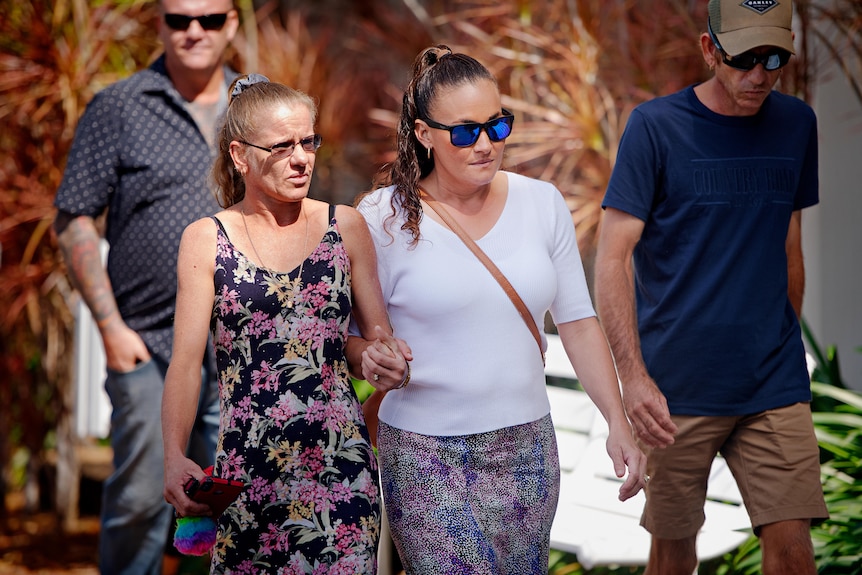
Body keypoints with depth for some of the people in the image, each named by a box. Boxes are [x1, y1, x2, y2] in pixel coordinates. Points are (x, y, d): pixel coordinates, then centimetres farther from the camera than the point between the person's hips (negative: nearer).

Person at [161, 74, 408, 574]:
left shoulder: (345, 227, 7)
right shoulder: (207, 241, 2)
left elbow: (378, 335, 14)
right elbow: (186, 359, -5)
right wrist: (174, 457, -19)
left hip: (341, 458, 1)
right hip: (247, 471, -1)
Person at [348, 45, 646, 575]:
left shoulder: (542, 204, 4)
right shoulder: (385, 218, -5)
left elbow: (579, 323, 8)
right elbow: (351, 337, 0)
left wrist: (619, 424, 2)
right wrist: (370, 358, -24)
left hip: (526, 447, 4)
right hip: (425, 452, -4)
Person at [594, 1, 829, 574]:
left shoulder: (797, 125, 8)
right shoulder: (655, 127, -6)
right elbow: (613, 259, -11)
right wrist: (633, 374, -21)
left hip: (774, 386, 3)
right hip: (677, 385, -3)